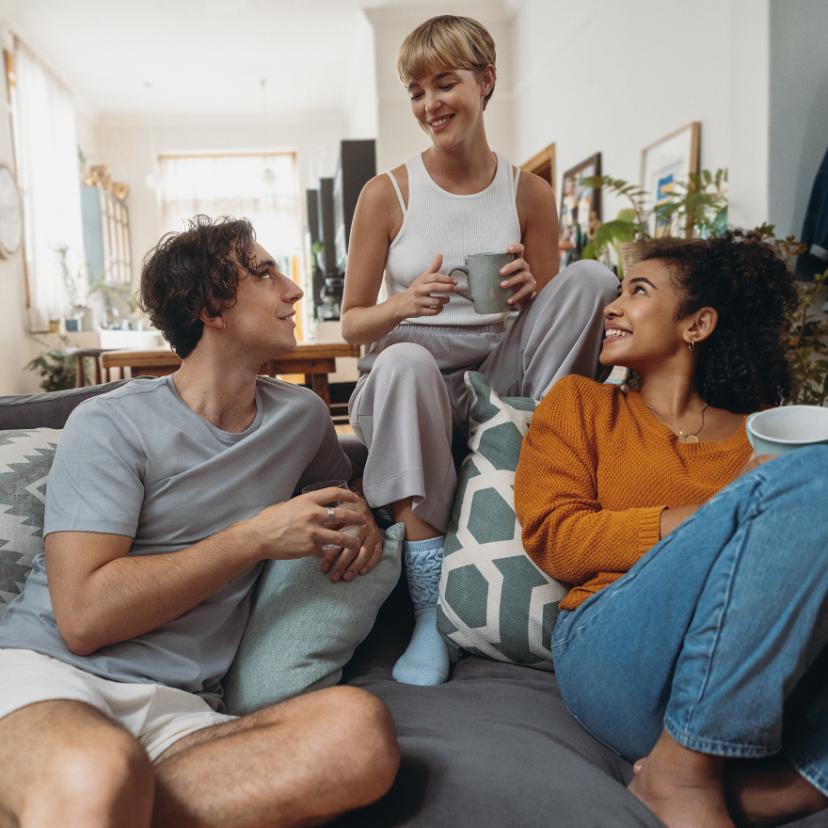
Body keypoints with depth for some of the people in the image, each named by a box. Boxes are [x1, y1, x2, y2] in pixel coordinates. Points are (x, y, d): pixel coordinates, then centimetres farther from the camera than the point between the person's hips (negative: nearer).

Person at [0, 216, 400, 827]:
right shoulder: (112, 426, -3)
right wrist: (255, 538, -11)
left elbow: (342, 484, 35)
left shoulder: (301, 416, 12)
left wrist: (361, 522, 10)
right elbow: (83, 617, -12)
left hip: (179, 709, 8)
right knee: (99, 775, -44)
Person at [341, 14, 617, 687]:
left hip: (501, 378, 2)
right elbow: (352, 322, 1)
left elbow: (553, 316, 9)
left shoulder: (530, 194, 5)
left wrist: (530, 292, -15)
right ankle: (430, 606, -33)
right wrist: (404, 304, -21)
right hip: (412, 387, -1)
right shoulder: (386, 195, 0)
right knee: (405, 358, -38)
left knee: (590, 277, -16)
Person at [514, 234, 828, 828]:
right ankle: (680, 772, -16)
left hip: (771, 683, 3)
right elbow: (553, 539, 2)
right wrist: (741, 513, -9)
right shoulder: (581, 402, 16)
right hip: (616, 657, -2)